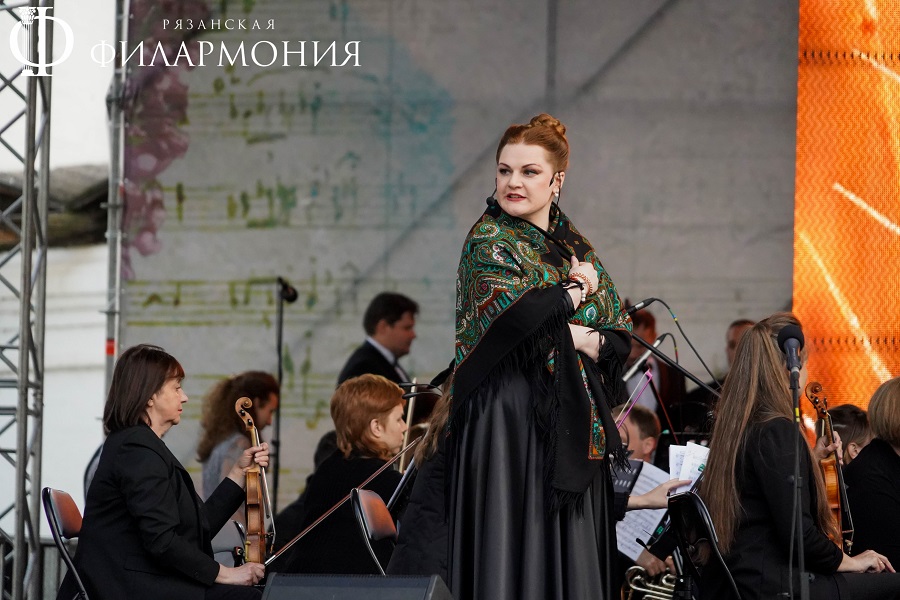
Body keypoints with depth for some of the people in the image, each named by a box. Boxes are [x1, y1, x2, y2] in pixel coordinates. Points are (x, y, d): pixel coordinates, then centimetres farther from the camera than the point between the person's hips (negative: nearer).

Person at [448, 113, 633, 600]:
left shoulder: (575, 246, 15)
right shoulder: (488, 241, -1)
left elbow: (621, 335, 12)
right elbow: (517, 309, -20)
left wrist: (588, 342, -9)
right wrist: (577, 290, -5)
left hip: (573, 424, 6)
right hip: (510, 416, -6)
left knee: (572, 556, 3)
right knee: (513, 544, -8)